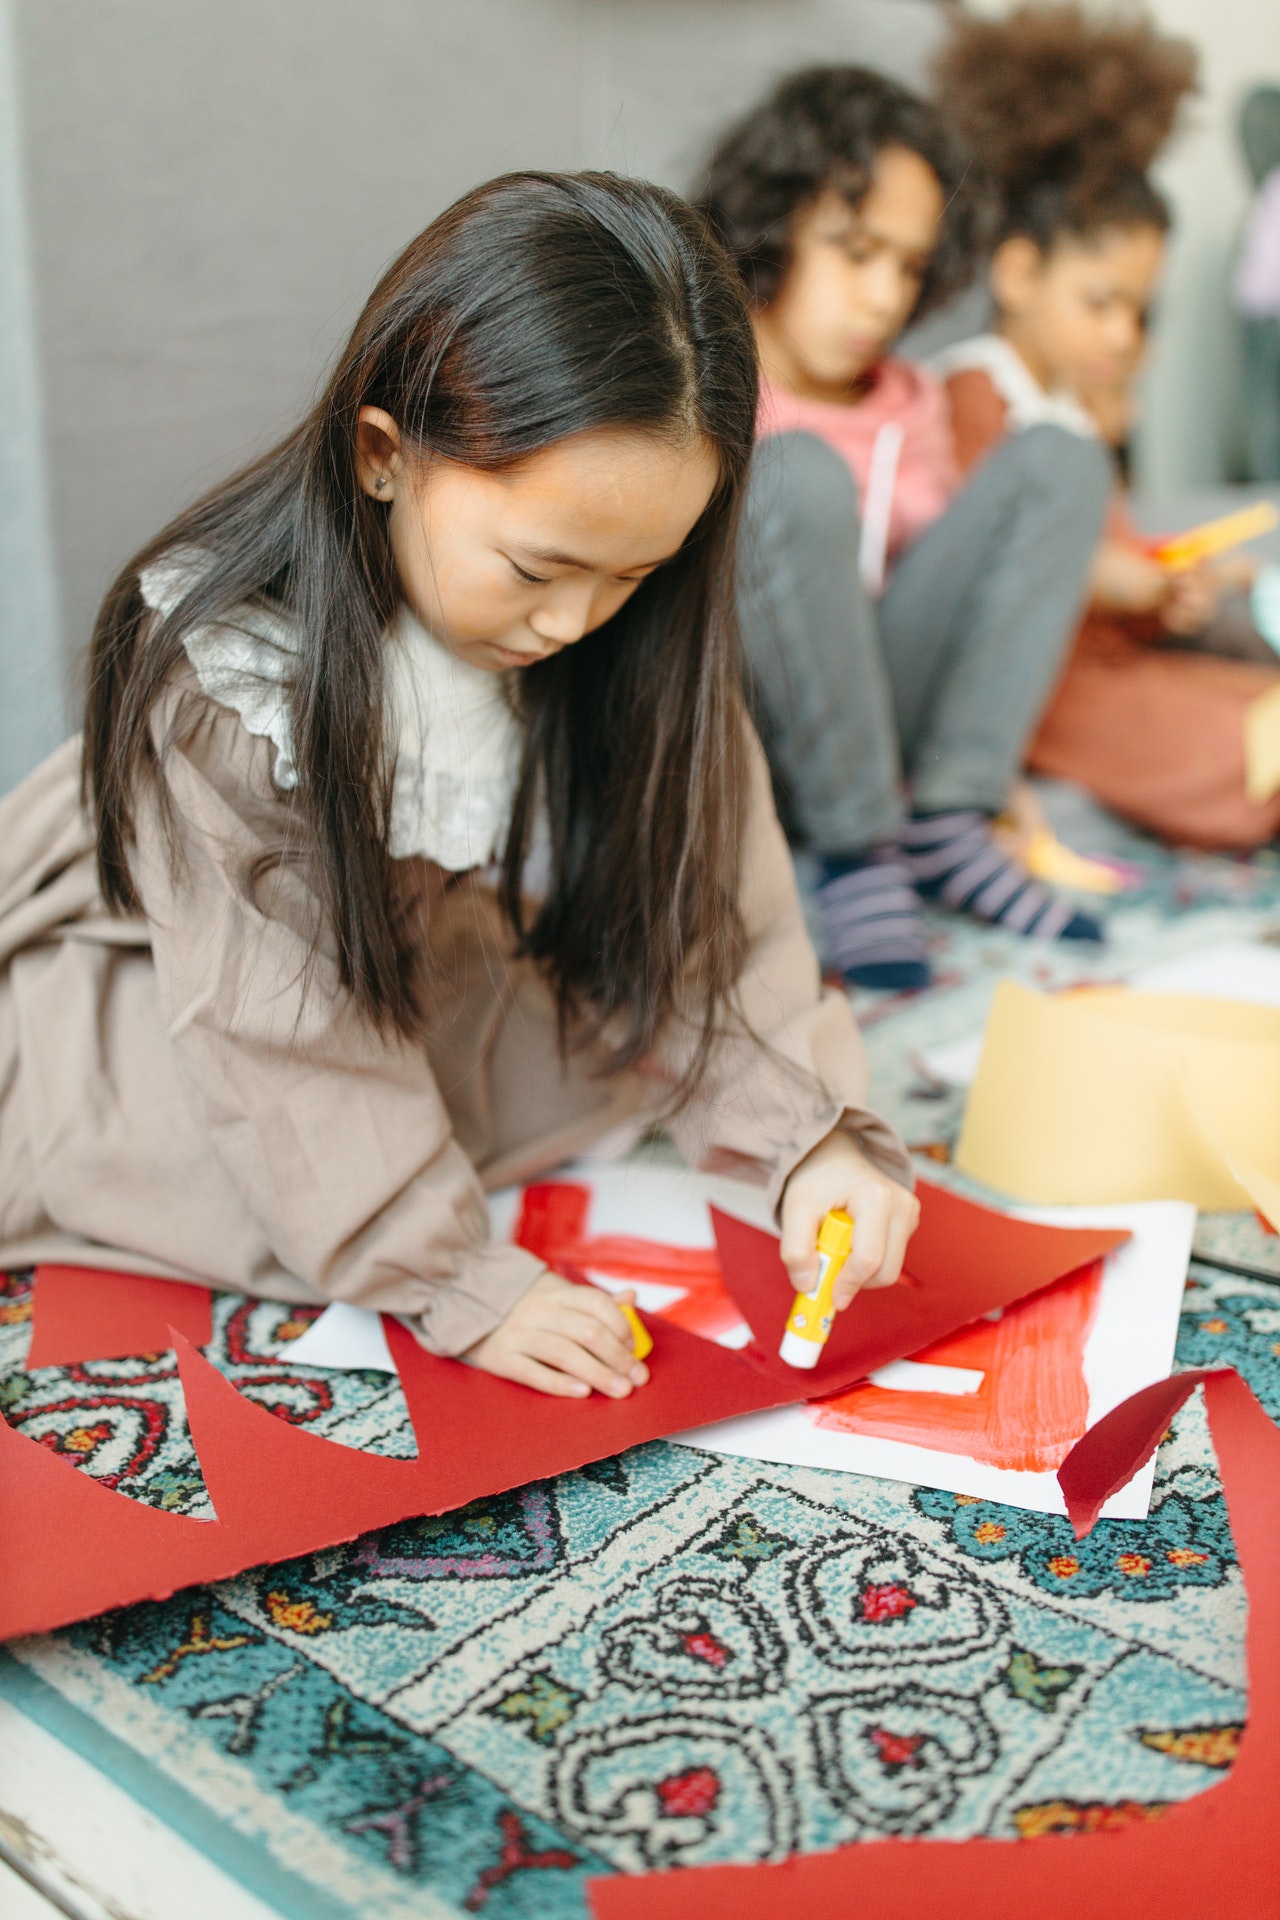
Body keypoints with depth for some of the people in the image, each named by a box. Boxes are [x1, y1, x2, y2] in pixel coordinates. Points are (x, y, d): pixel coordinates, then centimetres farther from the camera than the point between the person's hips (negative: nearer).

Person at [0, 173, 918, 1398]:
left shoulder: (630, 645, -19)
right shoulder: (220, 659, -32)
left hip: (428, 963, 4)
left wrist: (814, 1133, -29)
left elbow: (711, 907, -15)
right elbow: (284, 1029, -28)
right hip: (139, 992, -4)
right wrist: (455, 1282, -27)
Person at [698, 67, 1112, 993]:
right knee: (800, 471, -30)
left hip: (883, 721, 6)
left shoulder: (911, 406, 13)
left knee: (1059, 458, -4)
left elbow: (941, 576, 18)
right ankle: (856, 849, -21)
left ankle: (947, 821, -15)